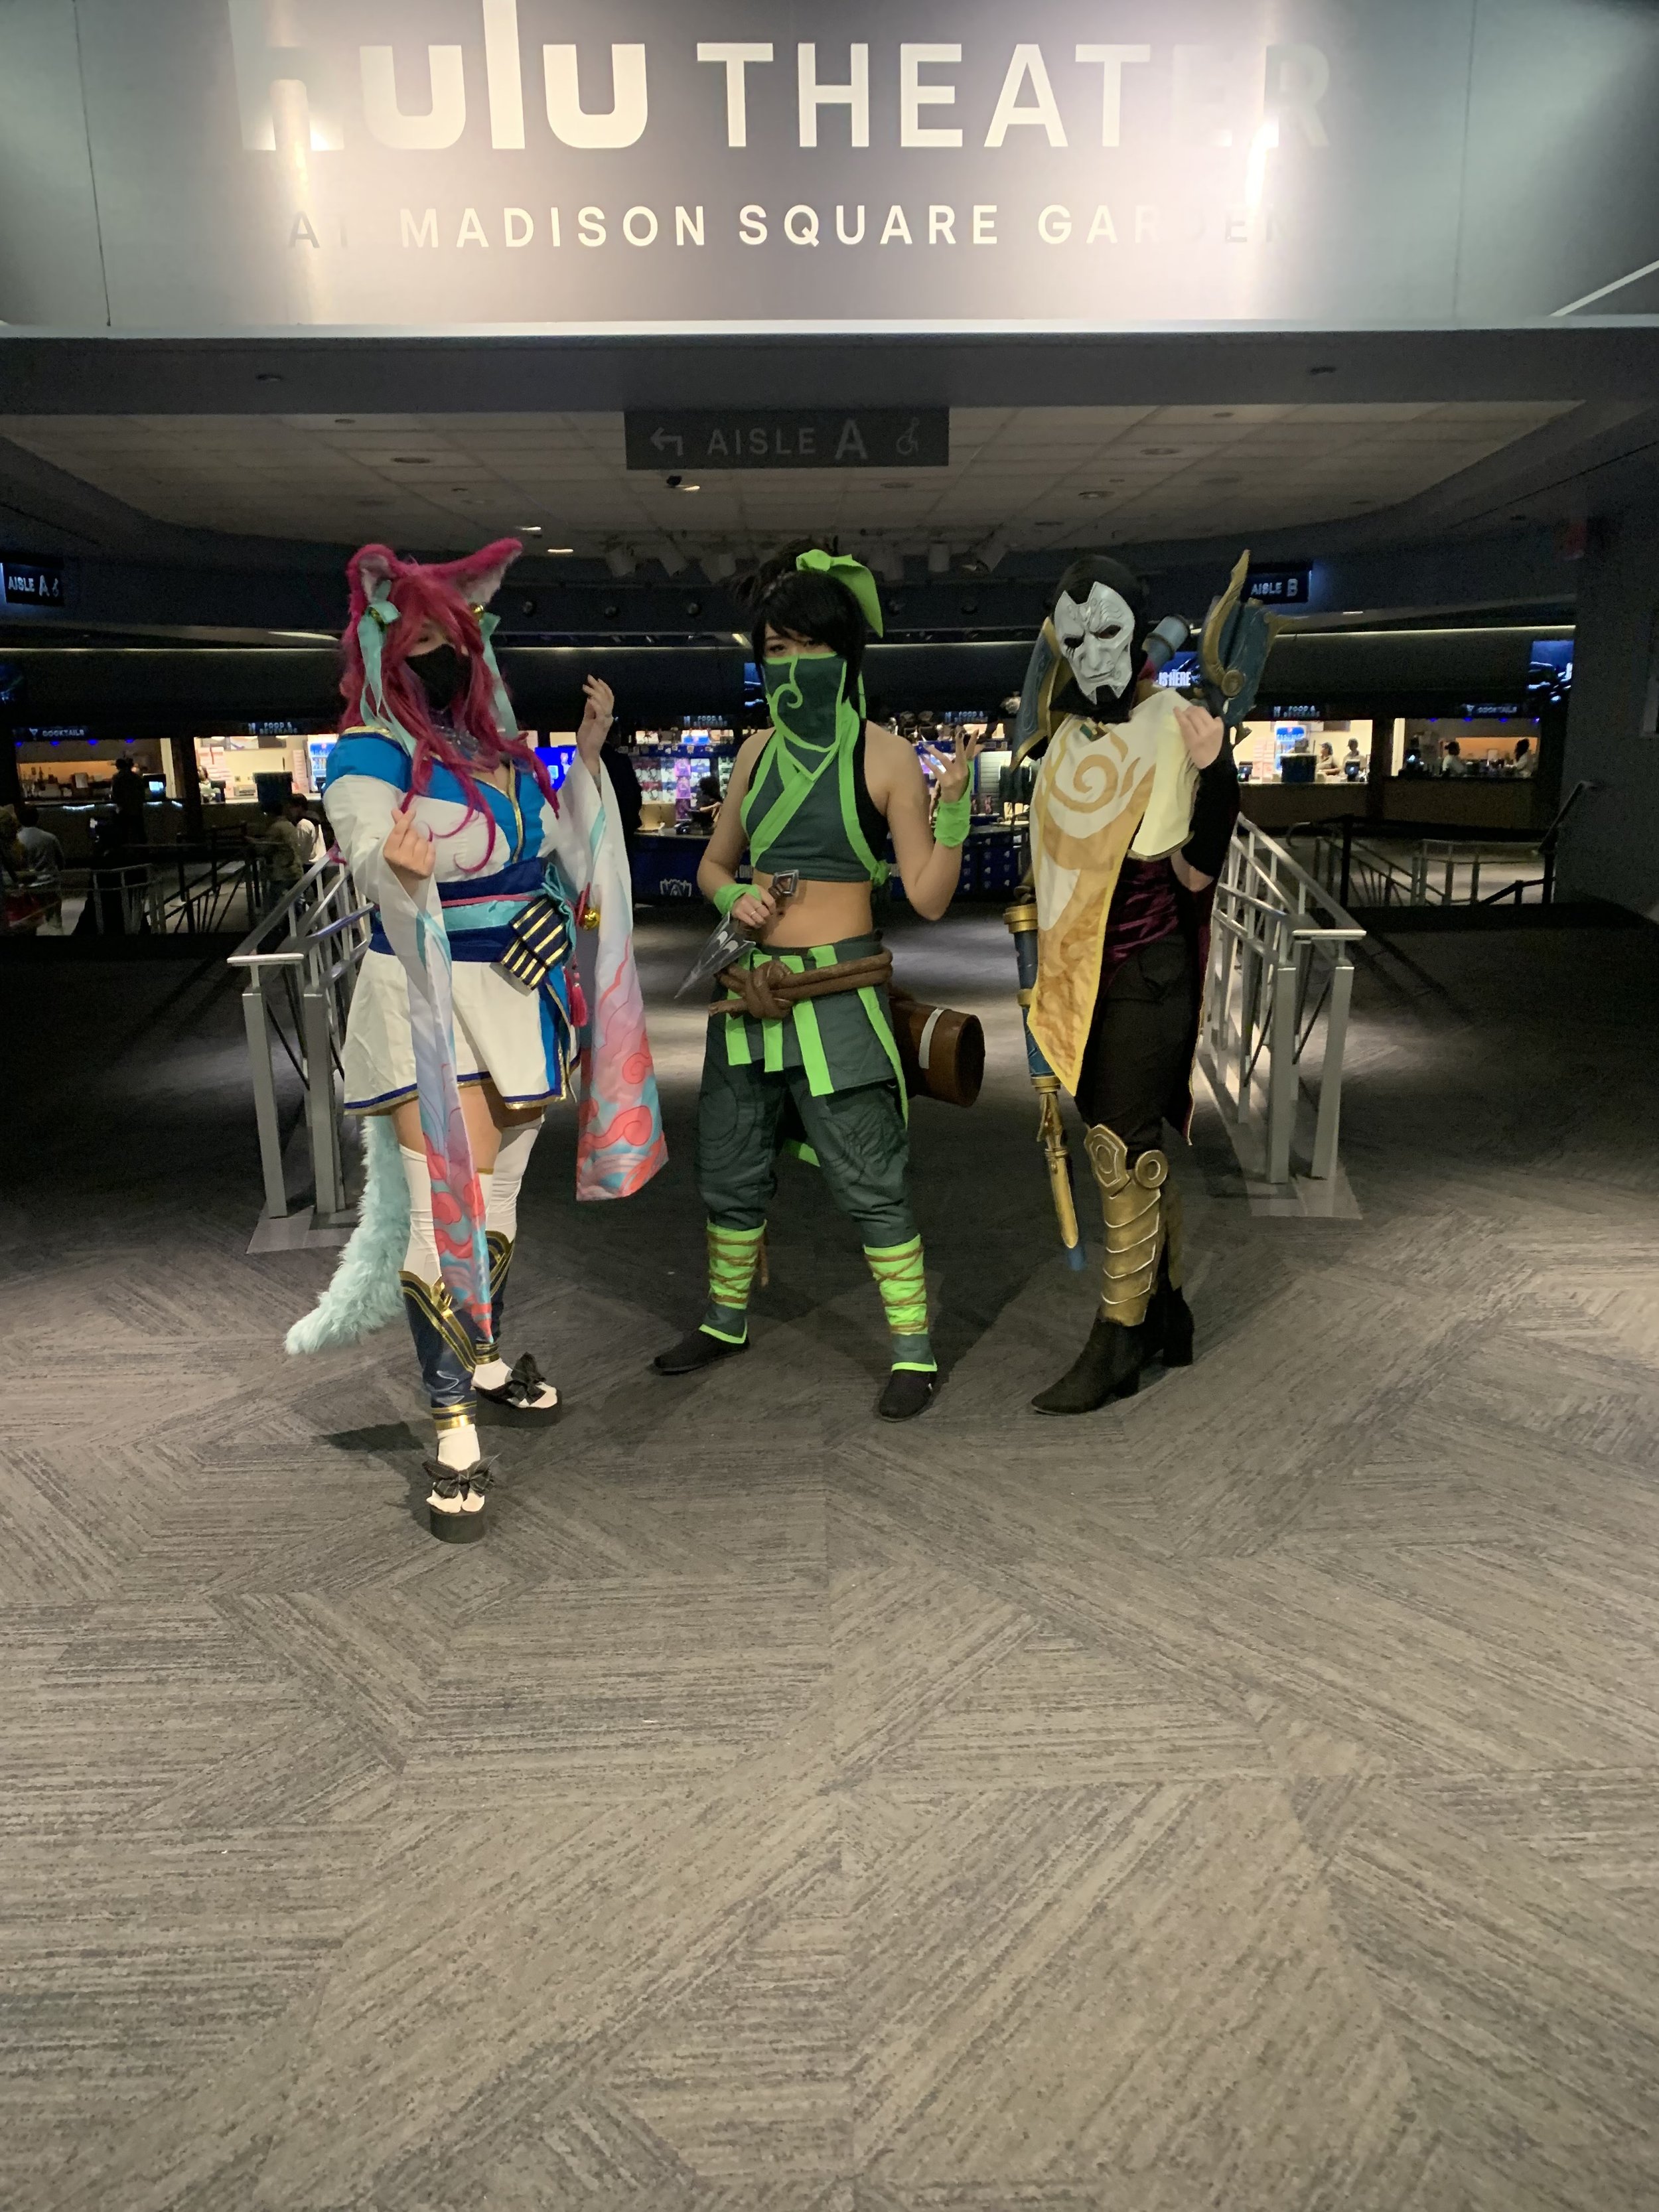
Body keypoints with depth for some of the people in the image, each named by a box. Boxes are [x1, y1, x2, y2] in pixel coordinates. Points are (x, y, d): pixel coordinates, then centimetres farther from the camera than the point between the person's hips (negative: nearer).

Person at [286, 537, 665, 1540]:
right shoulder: (367, 758, -7)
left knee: (500, 1195, 16)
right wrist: (398, 866, -46)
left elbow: (563, 852, 17)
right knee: (444, 1203, -10)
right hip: (433, 1005, -6)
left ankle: (489, 1350, 37)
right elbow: (371, 857, -23)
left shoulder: (501, 745, 11)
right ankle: (456, 1428, -1)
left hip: (520, 1002, 6)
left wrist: (588, 754, 10)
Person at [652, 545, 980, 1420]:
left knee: (870, 1183, -1)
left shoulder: (885, 755, -6)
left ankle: (914, 1350, 14)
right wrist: (734, 898, -3)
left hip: (836, 997, -6)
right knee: (729, 1173, 17)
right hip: (749, 990, 6)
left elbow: (929, 897, -9)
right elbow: (713, 864, 18)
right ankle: (725, 1320, 37)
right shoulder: (759, 750, 8)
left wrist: (954, 805, -23)